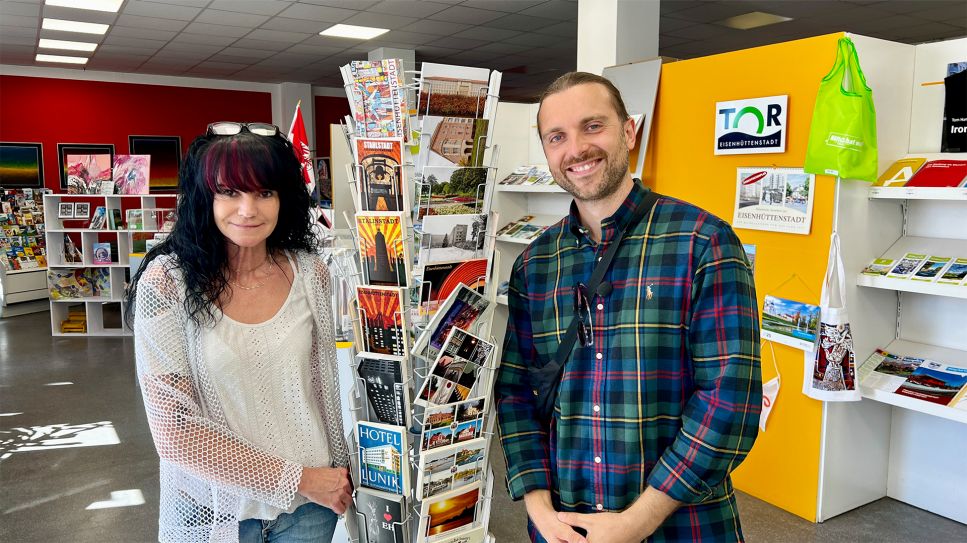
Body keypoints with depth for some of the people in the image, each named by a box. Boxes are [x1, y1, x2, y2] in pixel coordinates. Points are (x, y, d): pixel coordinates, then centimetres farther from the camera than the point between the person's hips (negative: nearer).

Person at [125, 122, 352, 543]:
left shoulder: (310, 272, -8)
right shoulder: (166, 282, -17)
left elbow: (325, 384, 2)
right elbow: (174, 432, -17)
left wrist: (340, 475, 7)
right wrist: (295, 479, -15)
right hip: (211, 509, -2)